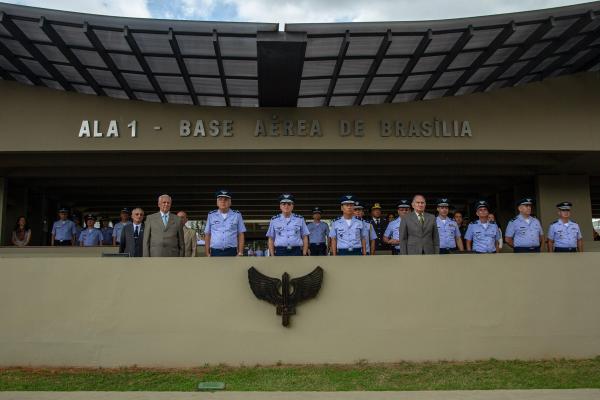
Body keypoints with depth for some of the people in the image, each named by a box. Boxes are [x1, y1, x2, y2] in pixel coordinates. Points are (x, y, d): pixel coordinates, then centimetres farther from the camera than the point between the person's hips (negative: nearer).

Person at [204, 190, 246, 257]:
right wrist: (207, 254, 5)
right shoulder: (211, 215, 10)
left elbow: (241, 235, 6)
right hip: (215, 253, 1)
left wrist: (240, 253, -2)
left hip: (231, 253, -1)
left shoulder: (237, 215, 6)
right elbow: (207, 235, 11)